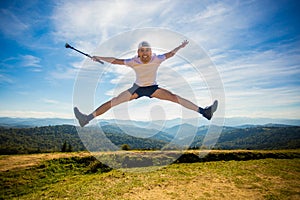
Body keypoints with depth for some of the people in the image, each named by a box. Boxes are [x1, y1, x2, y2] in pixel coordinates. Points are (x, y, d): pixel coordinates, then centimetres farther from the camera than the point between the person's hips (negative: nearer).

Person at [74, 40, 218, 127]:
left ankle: (204, 112, -12)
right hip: (137, 88, 0)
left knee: (176, 98, -16)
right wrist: (99, 58, -12)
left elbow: (170, 54, 0)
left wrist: (181, 46, 8)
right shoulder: (133, 62, -17)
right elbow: (115, 61, -12)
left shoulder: (157, 59, -16)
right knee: (113, 101, -11)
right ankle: (87, 118, -8)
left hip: (153, 88, 0)